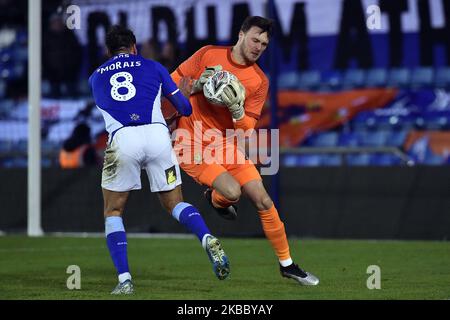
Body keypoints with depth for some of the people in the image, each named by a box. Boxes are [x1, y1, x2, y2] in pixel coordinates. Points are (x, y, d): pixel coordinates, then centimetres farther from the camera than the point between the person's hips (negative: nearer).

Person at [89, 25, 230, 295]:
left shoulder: (96, 77, 25)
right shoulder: (152, 67, 22)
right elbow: (184, 106, 20)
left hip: (122, 139, -1)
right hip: (157, 134, 1)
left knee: (113, 212, 16)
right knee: (175, 203, 16)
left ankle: (124, 280, 1)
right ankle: (208, 240, -13)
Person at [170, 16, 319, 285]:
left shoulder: (259, 81, -2)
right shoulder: (209, 55, -5)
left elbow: (247, 129, -5)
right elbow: (174, 83, 2)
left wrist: (236, 109, -25)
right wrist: (197, 85, -18)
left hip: (226, 145, 4)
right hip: (192, 144, -4)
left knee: (263, 201, -4)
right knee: (232, 191, -27)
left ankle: (287, 264, 10)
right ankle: (215, 199, 12)